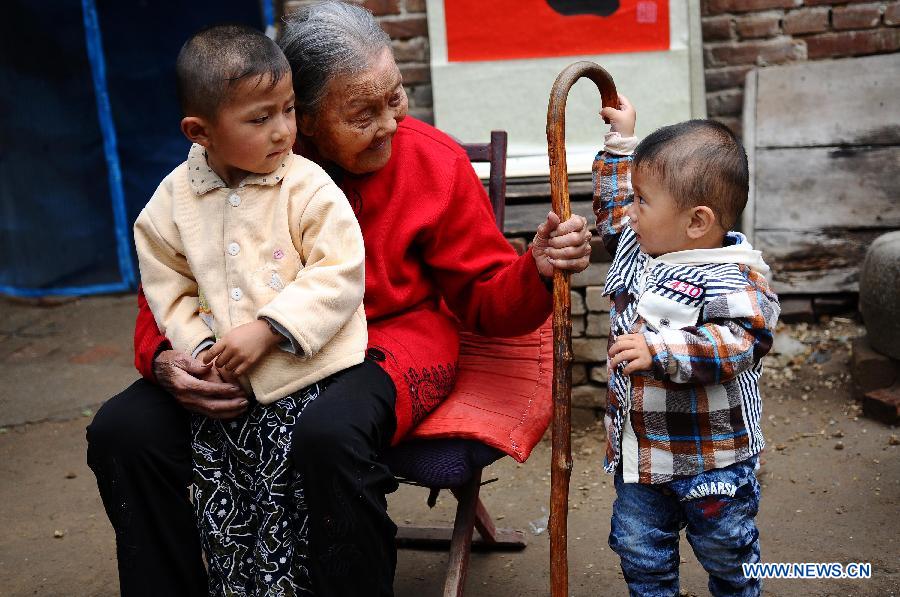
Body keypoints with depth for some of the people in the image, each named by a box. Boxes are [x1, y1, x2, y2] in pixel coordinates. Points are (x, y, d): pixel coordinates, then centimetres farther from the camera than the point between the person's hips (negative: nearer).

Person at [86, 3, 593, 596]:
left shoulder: (436, 162, -6)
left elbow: (486, 298, 0)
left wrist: (538, 268, -21)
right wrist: (164, 358, -16)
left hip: (394, 341, -2)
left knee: (332, 433, -37)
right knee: (124, 431, -17)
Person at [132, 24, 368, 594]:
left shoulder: (307, 185, -9)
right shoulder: (175, 197, 2)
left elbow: (338, 273, -15)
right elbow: (167, 283, 9)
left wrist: (266, 331, -20)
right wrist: (200, 348, -5)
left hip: (305, 378, -3)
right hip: (222, 387, 4)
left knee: (295, 510, 1)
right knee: (223, 518, 11)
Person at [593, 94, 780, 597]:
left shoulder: (735, 277, -21)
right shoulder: (636, 248, 2)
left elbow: (742, 343, -33)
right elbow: (611, 207, 20)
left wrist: (659, 351, -37)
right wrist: (621, 141, 20)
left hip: (712, 460, -6)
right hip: (638, 453, 6)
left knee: (727, 555, 17)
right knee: (640, 552, 17)